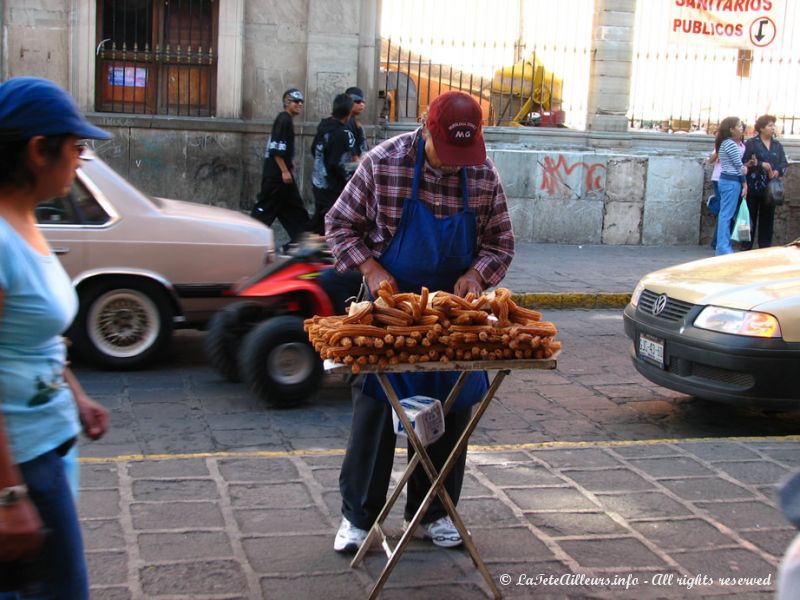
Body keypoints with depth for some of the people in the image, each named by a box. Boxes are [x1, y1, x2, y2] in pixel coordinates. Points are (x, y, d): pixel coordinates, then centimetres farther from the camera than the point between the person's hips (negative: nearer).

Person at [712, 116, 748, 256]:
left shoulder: (723, 143, 15)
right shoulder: (731, 144, -14)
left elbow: (735, 164, 13)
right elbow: (739, 166, -10)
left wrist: (744, 167, -2)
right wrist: (744, 184, 0)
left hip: (725, 180, 10)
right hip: (732, 182, -10)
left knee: (725, 214, 10)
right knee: (727, 215, -7)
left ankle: (723, 247, 14)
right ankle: (724, 248, -6)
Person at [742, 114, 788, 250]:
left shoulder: (778, 145, 14)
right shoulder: (751, 143, 0)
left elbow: (784, 163, 11)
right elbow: (745, 162, -6)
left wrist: (778, 171, -10)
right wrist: (760, 164, -16)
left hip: (770, 187, 4)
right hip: (753, 186, -4)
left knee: (767, 217, 6)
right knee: (750, 217, -1)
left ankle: (765, 247, 12)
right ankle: (747, 247, 5)